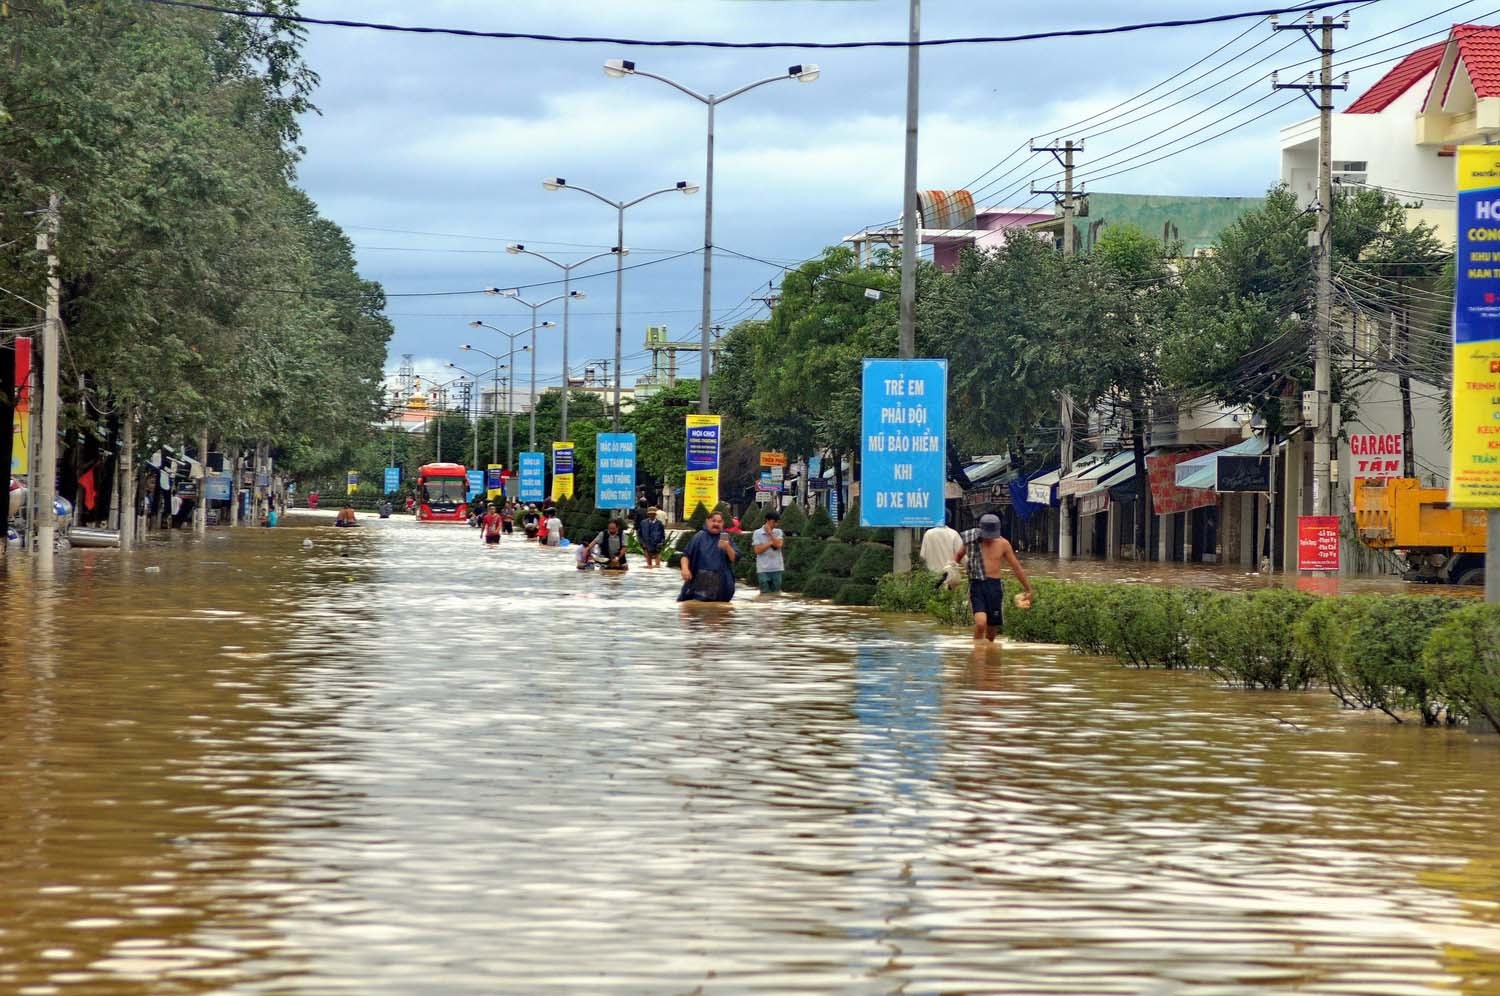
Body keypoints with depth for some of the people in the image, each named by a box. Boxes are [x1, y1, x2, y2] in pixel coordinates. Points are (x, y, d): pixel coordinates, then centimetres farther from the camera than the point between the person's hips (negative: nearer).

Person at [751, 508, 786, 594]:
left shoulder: (778, 532, 8)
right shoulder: (757, 533, 0)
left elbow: (778, 545, -8)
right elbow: (758, 550, -8)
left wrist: (770, 533, -9)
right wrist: (771, 543, -6)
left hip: (777, 568, 3)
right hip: (763, 569, -3)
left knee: (776, 593, 4)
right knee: (765, 594, -2)